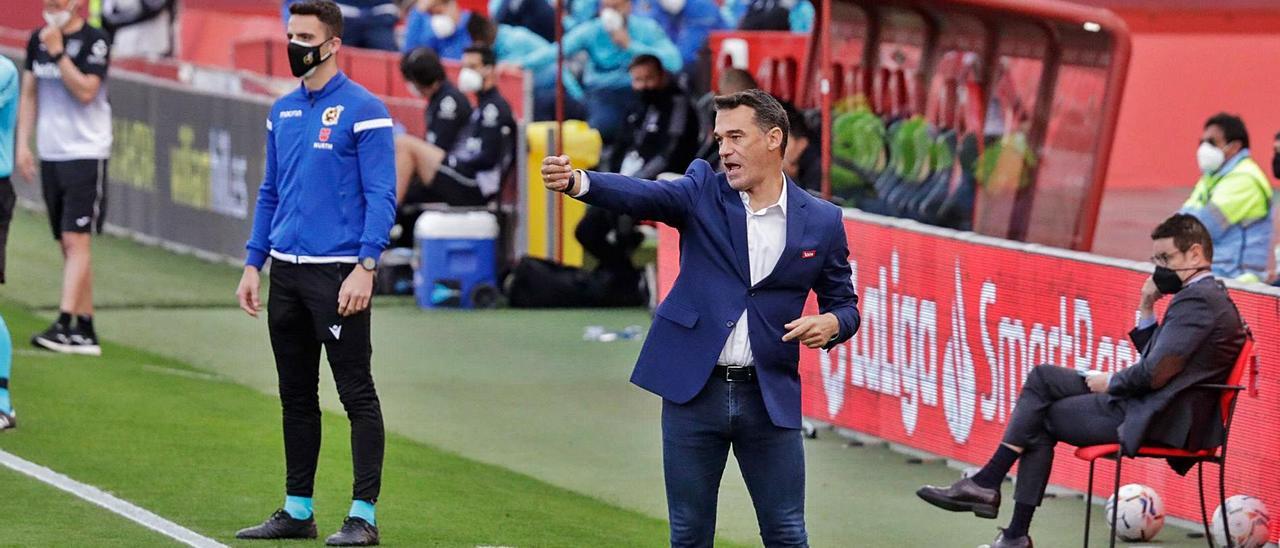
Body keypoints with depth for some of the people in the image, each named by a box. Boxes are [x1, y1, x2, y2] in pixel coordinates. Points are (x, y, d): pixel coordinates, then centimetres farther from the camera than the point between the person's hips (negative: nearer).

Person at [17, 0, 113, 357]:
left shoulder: (93, 41, -8)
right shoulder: (38, 40, 11)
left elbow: (85, 91, -19)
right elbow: (30, 94, 16)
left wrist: (58, 51, -19)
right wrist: (23, 143, 8)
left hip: (85, 153, -7)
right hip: (50, 153, 7)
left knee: (75, 239, -13)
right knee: (67, 244, 8)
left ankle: (64, 324, -20)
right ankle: (85, 332, 12)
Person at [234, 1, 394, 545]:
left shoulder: (363, 110, -7)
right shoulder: (282, 111, 13)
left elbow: (381, 196, -11)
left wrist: (365, 268, -18)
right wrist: (253, 264, 13)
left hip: (338, 275, -7)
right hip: (286, 273, 7)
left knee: (356, 394, -4)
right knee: (296, 396, 12)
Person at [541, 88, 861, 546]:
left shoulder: (822, 221, 2)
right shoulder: (704, 191, 1)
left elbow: (844, 303, 11)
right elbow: (643, 195, -18)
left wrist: (831, 324, -14)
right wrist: (576, 181, -38)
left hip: (769, 396, 0)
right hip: (694, 389, 0)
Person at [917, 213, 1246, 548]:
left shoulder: (1196, 300, -16)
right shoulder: (1207, 295, 17)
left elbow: (1155, 373, -22)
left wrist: (1110, 382, -5)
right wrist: (1146, 310, 9)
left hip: (1157, 422, -10)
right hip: (1155, 411, 10)